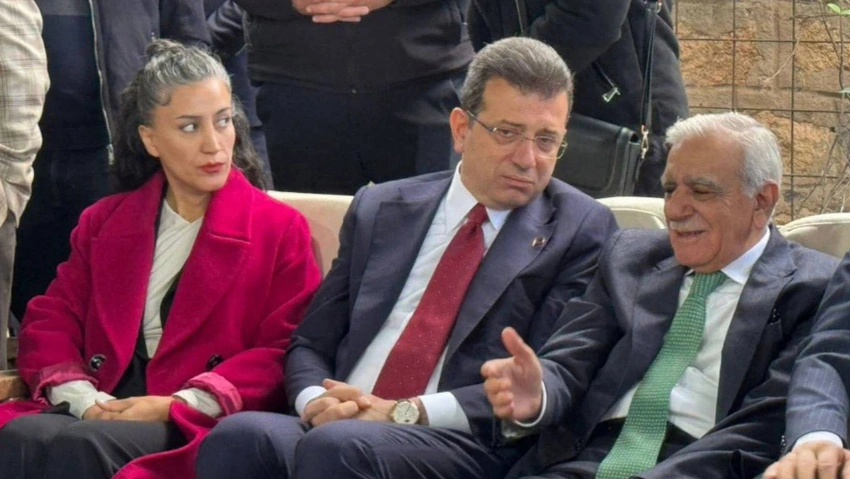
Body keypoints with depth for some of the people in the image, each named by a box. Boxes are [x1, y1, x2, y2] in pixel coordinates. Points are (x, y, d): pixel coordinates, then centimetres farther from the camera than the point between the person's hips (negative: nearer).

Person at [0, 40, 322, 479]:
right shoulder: (103, 223, 22)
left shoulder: (279, 230, 9)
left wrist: (176, 405, -13)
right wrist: (82, 398, -7)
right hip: (103, 415, 4)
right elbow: (51, 322, 16)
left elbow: (281, 354, 0)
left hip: (195, 429, -4)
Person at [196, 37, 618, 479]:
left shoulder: (581, 231, 7)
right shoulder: (380, 210, 20)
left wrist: (407, 412, -13)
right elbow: (311, 344, 20)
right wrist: (316, 400, -5)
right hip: (339, 425, 4)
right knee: (239, 437, -30)